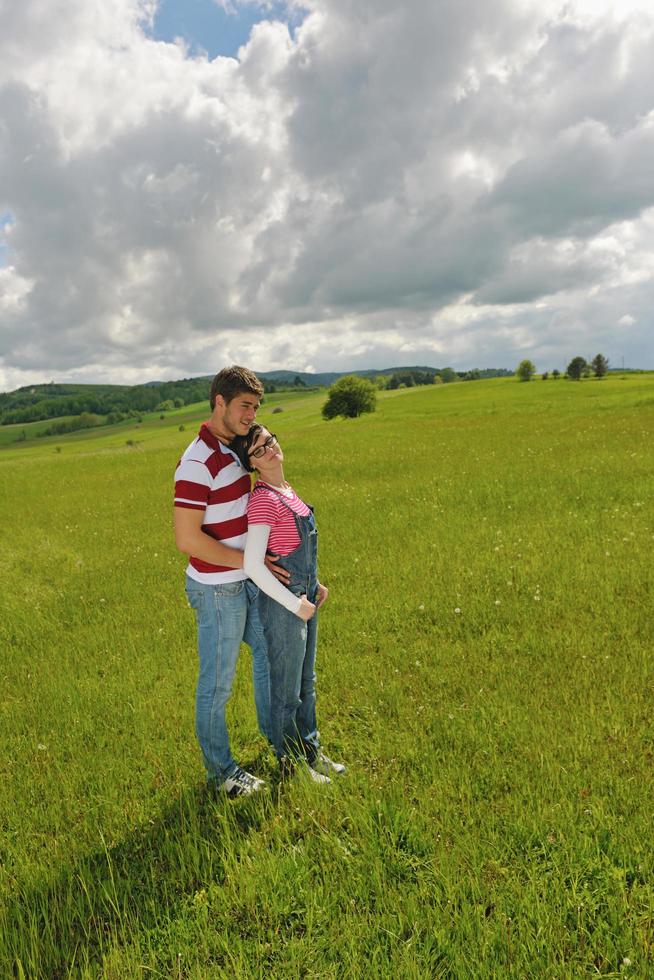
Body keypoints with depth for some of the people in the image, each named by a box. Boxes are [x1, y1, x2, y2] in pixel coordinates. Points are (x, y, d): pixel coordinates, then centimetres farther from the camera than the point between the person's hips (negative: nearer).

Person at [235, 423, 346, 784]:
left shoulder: (286, 490, 8)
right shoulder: (263, 499, -20)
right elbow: (253, 565, -26)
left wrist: (314, 585, 11)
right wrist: (294, 604, -19)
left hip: (304, 598, 9)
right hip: (282, 604, -9)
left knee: (306, 683, 22)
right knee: (287, 691, 9)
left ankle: (312, 753, 40)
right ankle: (291, 765, 29)